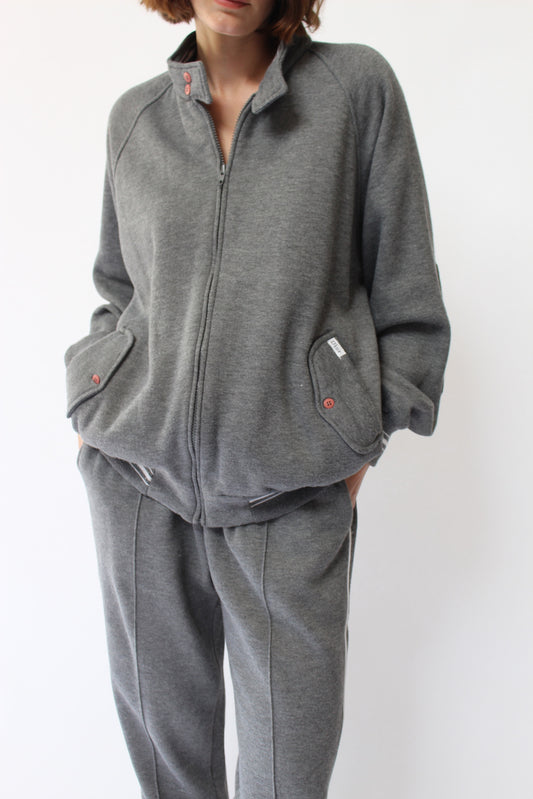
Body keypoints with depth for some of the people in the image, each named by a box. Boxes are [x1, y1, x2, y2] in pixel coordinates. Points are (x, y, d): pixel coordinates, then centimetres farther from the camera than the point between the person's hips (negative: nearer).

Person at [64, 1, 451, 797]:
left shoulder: (358, 85, -2)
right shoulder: (133, 116, 8)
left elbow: (408, 294, 0)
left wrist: (362, 444, -2)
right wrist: (96, 418, 7)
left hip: (291, 498, -2)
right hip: (136, 479, 3)